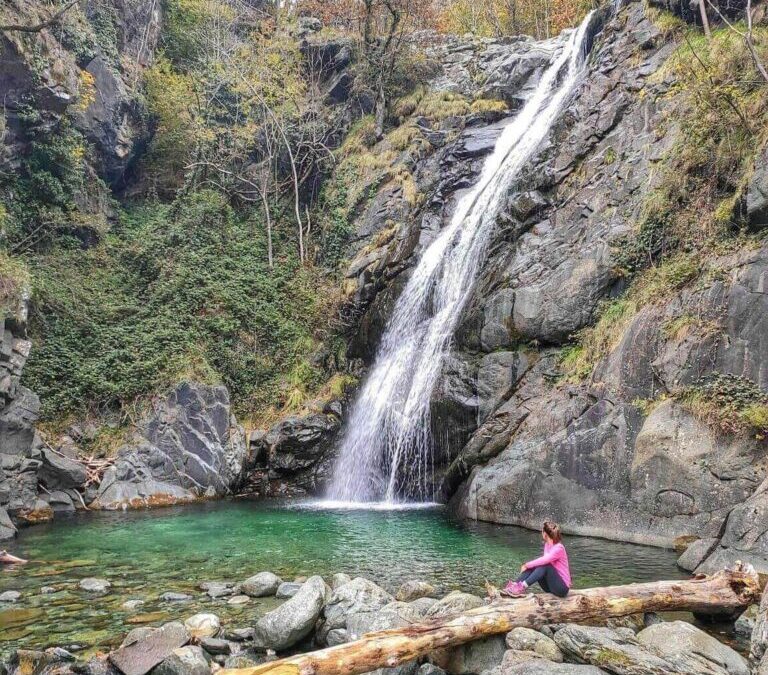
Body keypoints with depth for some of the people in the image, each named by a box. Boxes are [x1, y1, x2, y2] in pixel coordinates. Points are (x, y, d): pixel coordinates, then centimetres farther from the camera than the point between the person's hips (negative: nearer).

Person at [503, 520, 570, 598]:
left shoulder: (558, 548, -21)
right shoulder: (547, 545, 6)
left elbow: (544, 561, -32)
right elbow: (543, 561, 2)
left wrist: (527, 565, -22)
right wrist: (528, 565, -14)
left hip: (562, 588, -8)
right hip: (551, 586, 8)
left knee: (545, 565, -30)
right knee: (533, 566, -11)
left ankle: (522, 587, -32)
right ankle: (514, 585, -21)